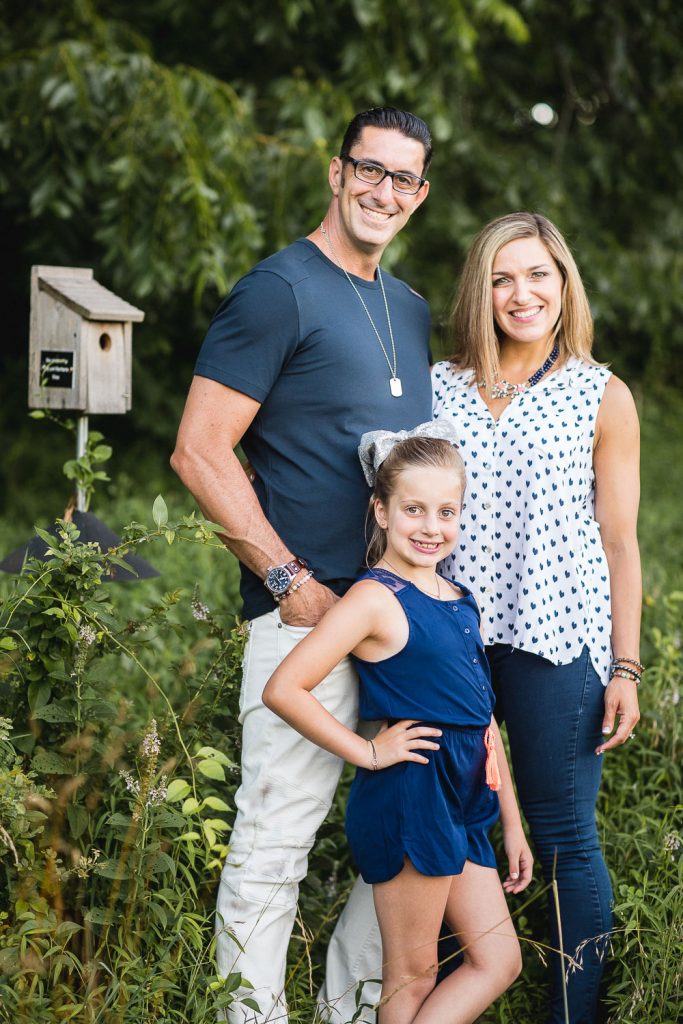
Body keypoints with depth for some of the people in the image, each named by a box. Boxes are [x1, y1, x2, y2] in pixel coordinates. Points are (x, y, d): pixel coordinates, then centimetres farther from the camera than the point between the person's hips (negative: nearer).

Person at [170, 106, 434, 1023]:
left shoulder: (411, 310, 17)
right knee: (277, 836, -5)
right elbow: (200, 451, -12)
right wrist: (290, 581, -15)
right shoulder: (280, 292, -7)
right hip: (309, 607, -8)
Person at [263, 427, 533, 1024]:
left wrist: (513, 826, 18)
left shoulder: (462, 602, 12)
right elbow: (283, 689, -21)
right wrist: (367, 752, -15)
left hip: (462, 805, 8)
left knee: (499, 961, 8)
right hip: (406, 796, -8)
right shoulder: (376, 599, -12)